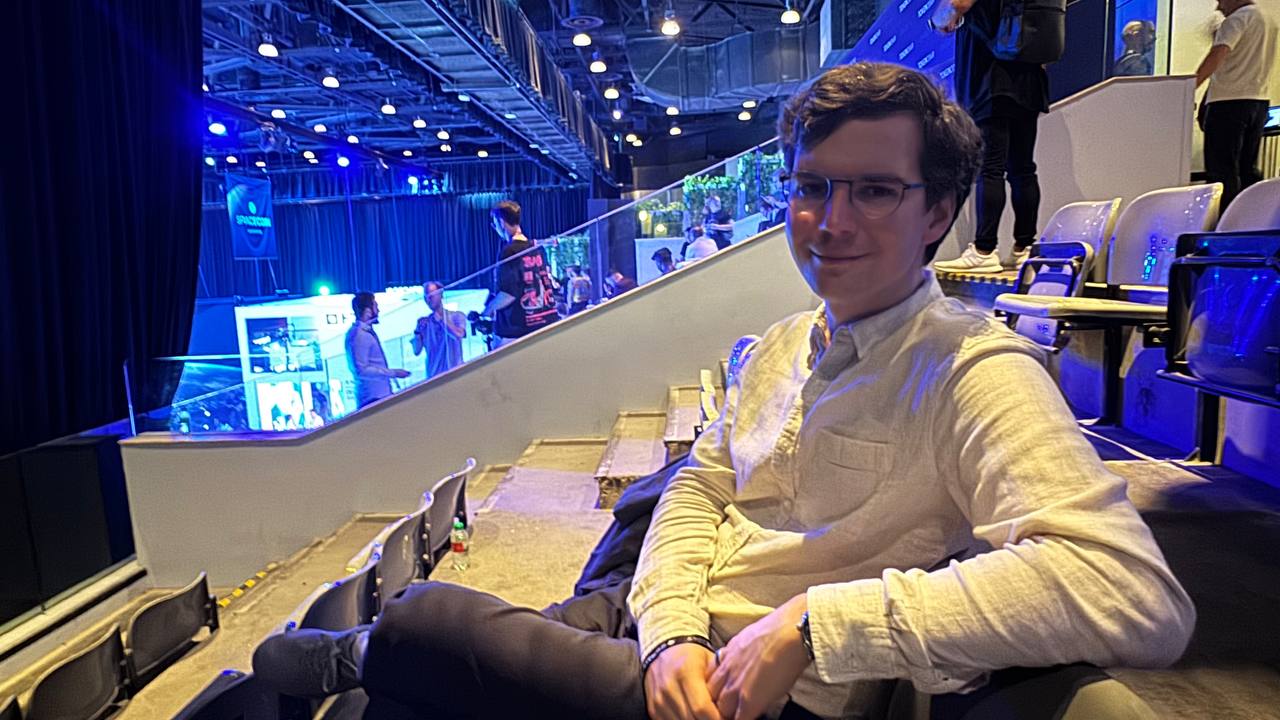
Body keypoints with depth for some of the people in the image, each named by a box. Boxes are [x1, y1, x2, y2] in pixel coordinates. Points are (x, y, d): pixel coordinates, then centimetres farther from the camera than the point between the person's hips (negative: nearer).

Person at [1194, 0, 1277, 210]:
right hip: (1259, 100, 9)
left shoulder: (1237, 19, -8)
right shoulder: (1269, 21, 19)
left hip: (1229, 101, -8)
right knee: (1248, 167, 12)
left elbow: (1217, 55, -23)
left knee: (1221, 169, -8)